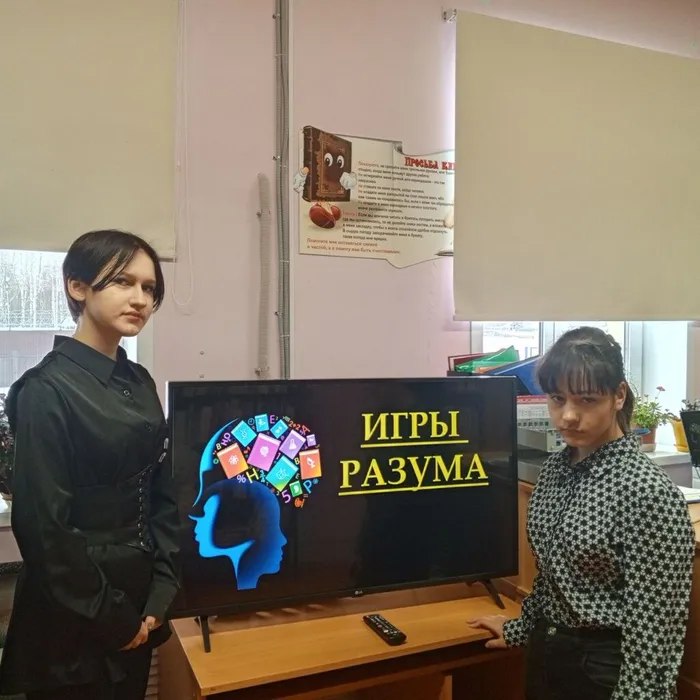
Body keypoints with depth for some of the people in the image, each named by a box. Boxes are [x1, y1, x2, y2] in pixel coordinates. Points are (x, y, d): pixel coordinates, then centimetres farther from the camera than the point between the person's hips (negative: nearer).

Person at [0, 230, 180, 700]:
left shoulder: (139, 383, 4)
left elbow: (161, 494, 6)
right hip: (75, 617, -6)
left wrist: (162, 592, -1)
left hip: (138, 597, 7)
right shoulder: (47, 390, -17)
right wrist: (108, 617, -13)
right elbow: (43, 522, -19)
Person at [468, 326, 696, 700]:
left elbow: (654, 628, -20)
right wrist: (519, 628, 19)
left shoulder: (647, 491, -22)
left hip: (606, 668, -7)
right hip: (545, 655, 7)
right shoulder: (555, 468, 1)